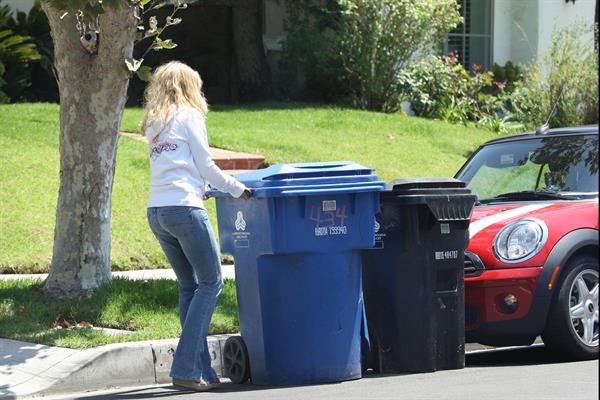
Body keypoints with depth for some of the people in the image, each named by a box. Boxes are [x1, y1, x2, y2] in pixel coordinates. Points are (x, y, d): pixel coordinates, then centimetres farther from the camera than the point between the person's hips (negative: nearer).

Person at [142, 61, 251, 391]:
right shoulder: (189, 116, 0)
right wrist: (238, 190, 11)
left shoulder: (153, 125, 20)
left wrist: (200, 188, 36)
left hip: (156, 212, 8)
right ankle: (185, 368, -11)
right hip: (184, 207, -8)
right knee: (211, 281, -3)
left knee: (189, 286, 12)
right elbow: (206, 166, 0)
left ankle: (201, 370, 9)